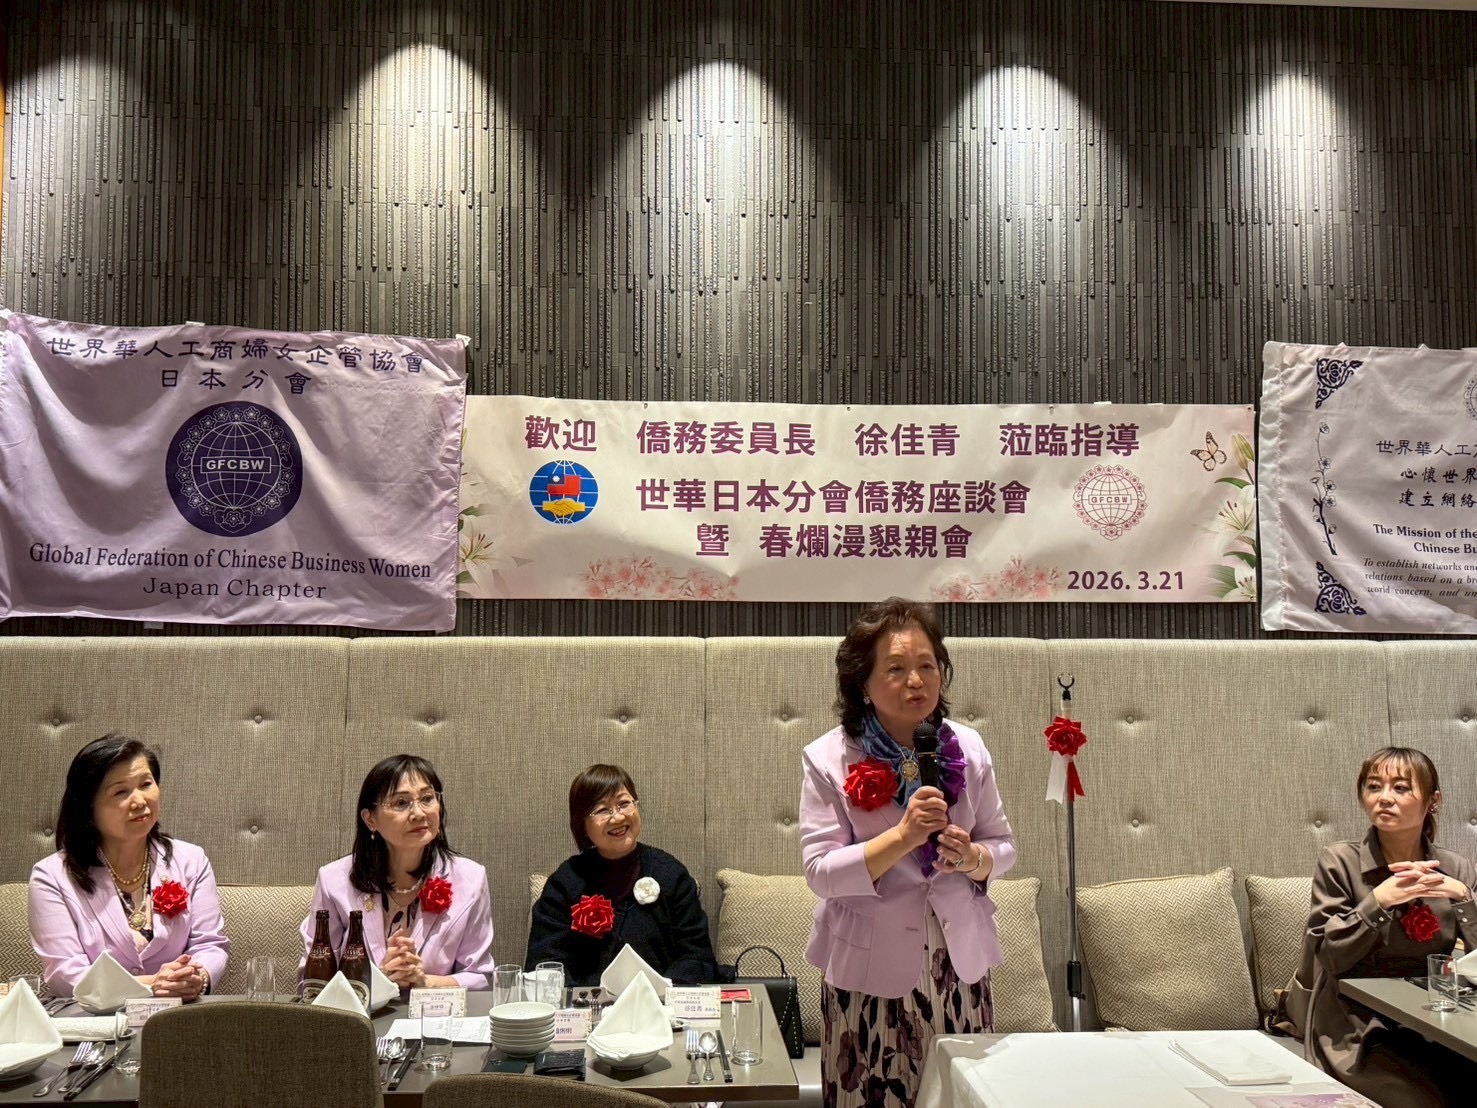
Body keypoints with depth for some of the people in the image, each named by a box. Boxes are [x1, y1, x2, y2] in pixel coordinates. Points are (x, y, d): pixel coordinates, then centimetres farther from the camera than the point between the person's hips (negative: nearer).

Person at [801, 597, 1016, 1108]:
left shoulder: (966, 748, 3)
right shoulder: (829, 759, -8)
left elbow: (1003, 847, 9)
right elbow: (820, 872, -13)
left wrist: (973, 858, -13)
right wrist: (903, 836, -24)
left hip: (960, 964, 3)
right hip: (873, 969, -3)